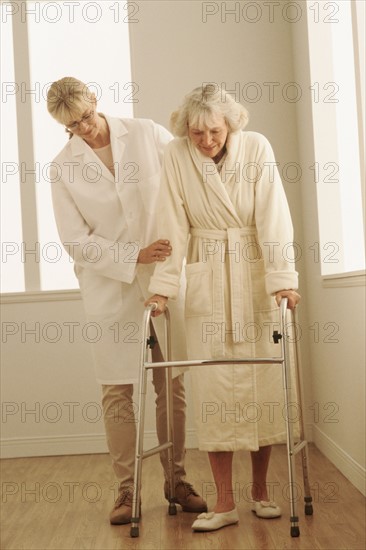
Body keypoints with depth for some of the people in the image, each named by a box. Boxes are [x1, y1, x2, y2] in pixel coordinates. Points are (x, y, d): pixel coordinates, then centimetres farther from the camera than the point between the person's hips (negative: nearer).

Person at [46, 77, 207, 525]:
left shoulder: (147, 134, 1)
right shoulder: (64, 168, -1)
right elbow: (76, 241, -4)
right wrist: (135, 257, -15)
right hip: (109, 286, -1)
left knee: (172, 385, 6)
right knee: (117, 390, 1)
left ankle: (177, 482, 20)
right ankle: (127, 490, 14)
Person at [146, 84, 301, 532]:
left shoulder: (256, 147, -7)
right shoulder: (176, 155, -4)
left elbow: (273, 217, -12)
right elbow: (174, 226, -5)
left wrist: (283, 279, -20)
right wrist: (163, 287, -10)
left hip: (255, 277, 0)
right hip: (207, 282, 1)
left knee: (262, 383, 2)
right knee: (213, 387, -2)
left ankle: (260, 491, 19)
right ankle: (224, 503, 6)